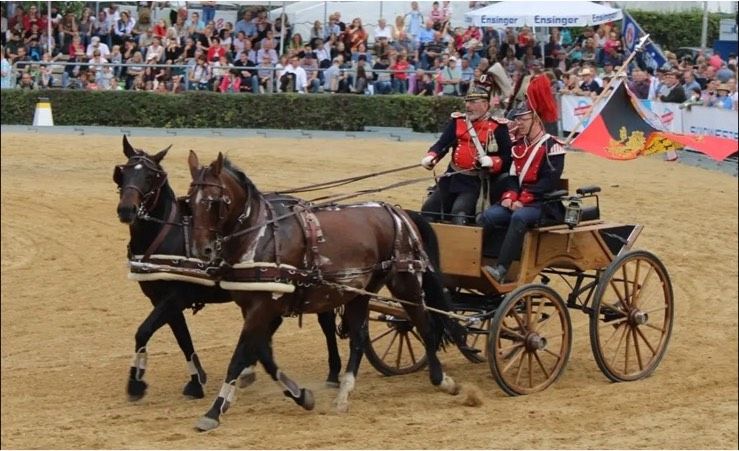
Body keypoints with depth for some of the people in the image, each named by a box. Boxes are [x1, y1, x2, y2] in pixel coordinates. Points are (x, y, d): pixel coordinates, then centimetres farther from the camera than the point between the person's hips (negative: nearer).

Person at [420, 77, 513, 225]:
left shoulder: (497, 127, -7)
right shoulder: (457, 121, 8)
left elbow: (508, 158, -9)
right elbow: (442, 144, 0)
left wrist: (489, 161, -28)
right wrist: (430, 158, -20)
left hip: (475, 183, -6)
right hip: (451, 179, 6)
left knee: (459, 214, -26)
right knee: (428, 211, 6)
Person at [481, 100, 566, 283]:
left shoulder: (552, 146, -6)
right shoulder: (518, 146, 16)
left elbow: (550, 181, -14)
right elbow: (513, 176, 13)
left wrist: (523, 200, -19)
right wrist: (509, 196, -9)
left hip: (541, 203, -7)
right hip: (517, 201, 7)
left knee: (519, 217, -36)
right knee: (487, 216, -19)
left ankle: (501, 270, -43)